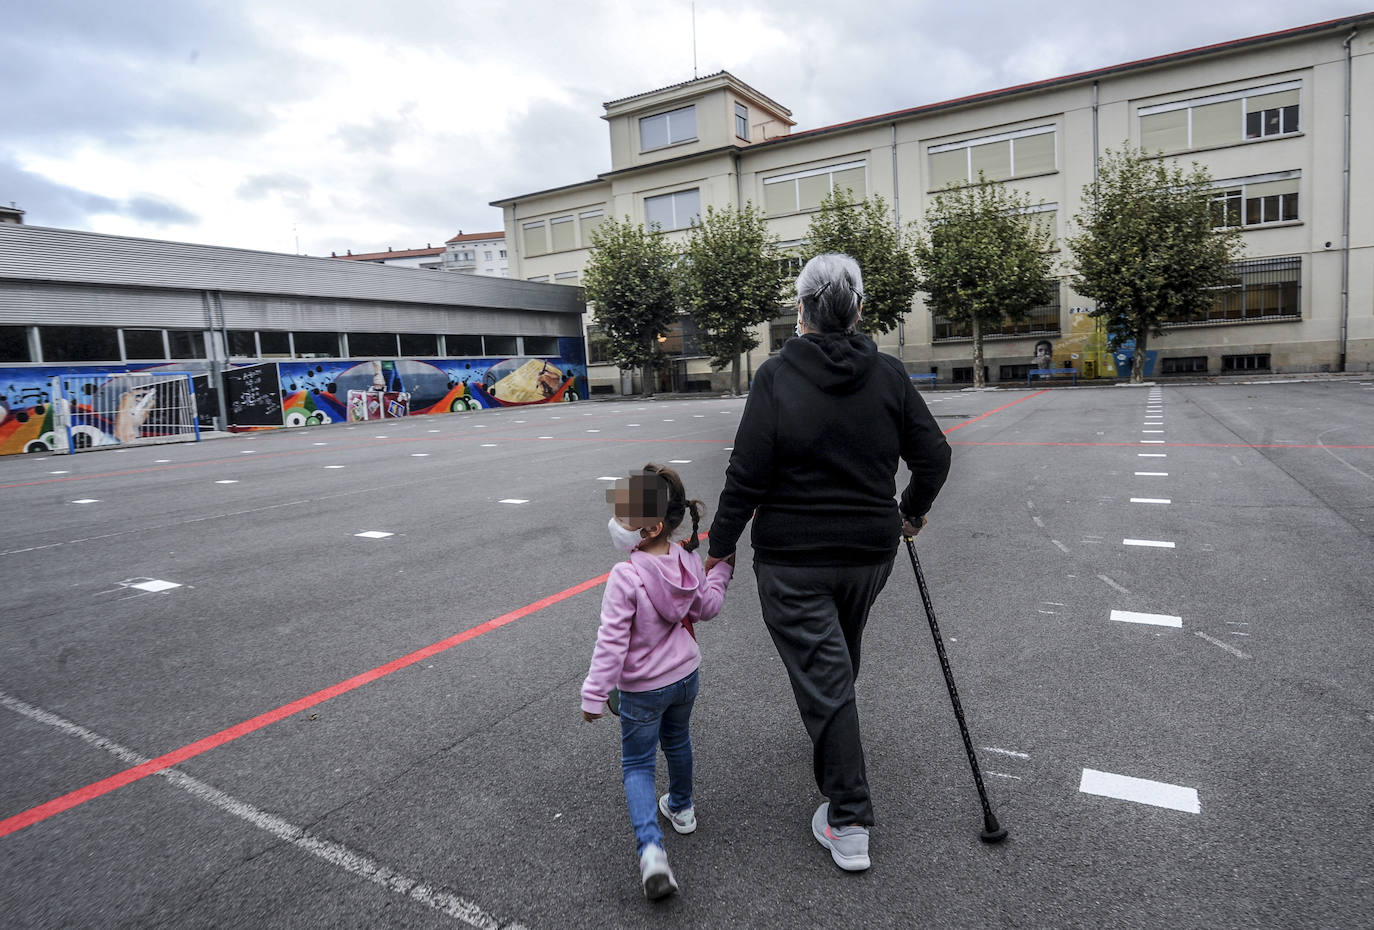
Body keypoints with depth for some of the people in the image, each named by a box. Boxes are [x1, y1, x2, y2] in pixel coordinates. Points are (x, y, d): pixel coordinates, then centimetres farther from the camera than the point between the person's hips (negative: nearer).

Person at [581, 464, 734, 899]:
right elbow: (706, 607, 4)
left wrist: (594, 694, -17)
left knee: (637, 765, 9)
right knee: (677, 741, 29)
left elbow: (611, 641, -26)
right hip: (686, 676, 6)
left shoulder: (625, 577, -30)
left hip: (642, 689, -6)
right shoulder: (689, 561, -10)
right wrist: (720, 570, 19)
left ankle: (651, 849, -6)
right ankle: (681, 807, 50)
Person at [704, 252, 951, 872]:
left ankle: (848, 824, 7)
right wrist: (912, 512, 20)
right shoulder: (888, 374, -2)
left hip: (792, 559, -4)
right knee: (840, 657, 27)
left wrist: (721, 546, -5)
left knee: (822, 677, 2)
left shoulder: (777, 376, -13)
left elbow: (747, 474, -16)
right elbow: (933, 455, 2)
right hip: (870, 551, 5)